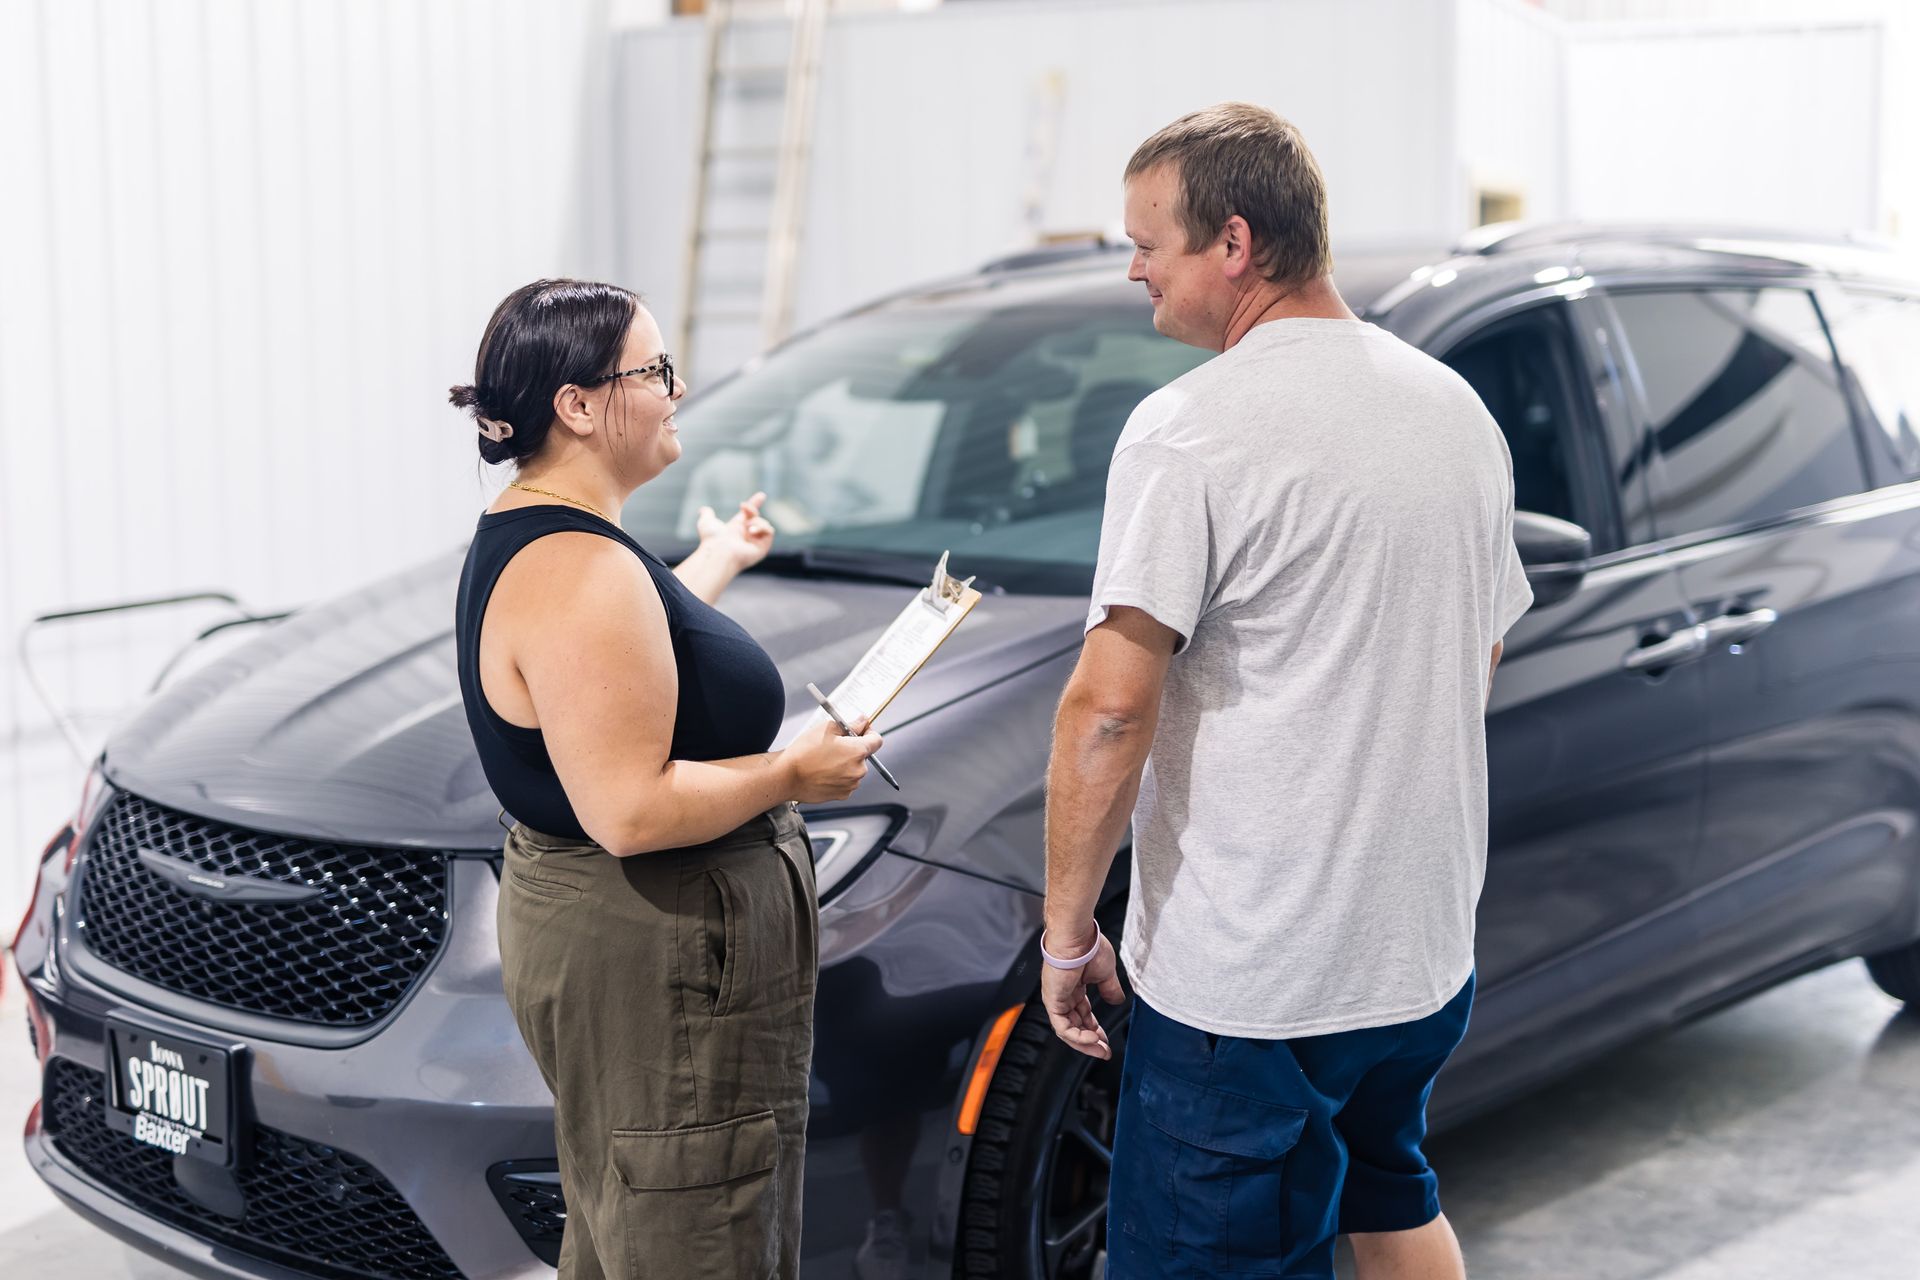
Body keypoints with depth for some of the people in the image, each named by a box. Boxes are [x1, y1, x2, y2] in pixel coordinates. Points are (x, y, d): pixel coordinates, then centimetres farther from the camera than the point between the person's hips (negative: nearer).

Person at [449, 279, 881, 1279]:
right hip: (651, 964, -11)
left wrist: (718, 559, 39)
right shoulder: (578, 571, -24)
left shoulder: (524, 536, 10)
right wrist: (795, 772, -17)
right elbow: (630, 811, -29)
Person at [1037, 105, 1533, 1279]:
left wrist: (1066, 930, -11)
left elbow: (1108, 709, -21)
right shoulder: (1457, 407, 8)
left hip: (1246, 983, -8)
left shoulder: (1194, 429, -17)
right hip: (1431, 952, 8)